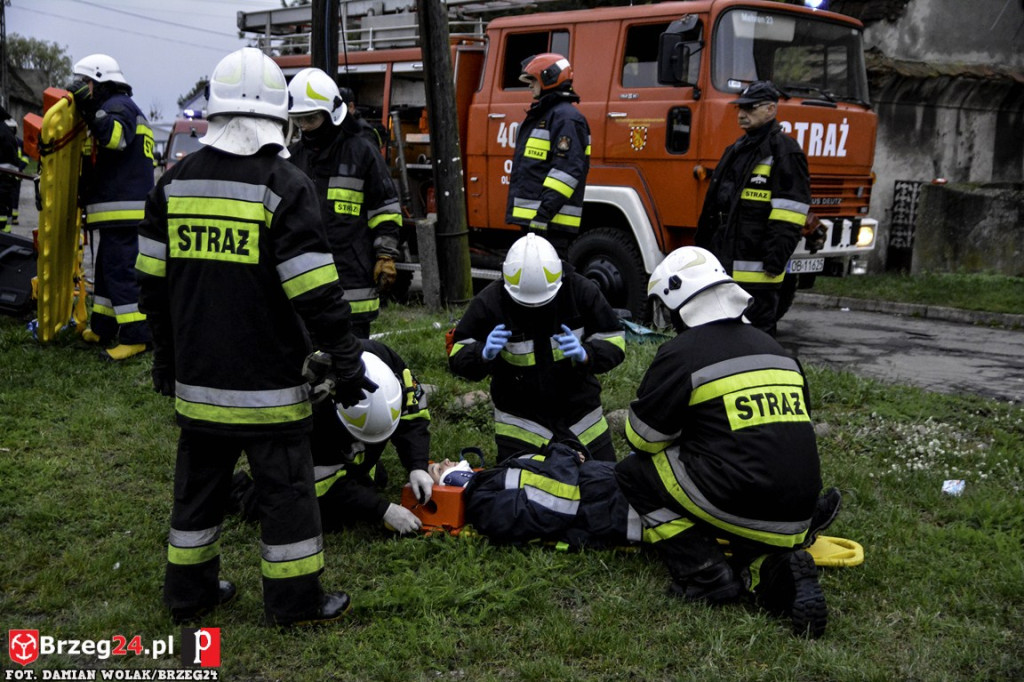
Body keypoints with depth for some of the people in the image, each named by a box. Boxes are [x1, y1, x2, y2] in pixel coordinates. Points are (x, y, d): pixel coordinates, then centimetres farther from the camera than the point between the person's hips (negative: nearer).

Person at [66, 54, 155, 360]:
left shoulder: (119, 105, -7)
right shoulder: (110, 108, 26)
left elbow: (115, 136, -30)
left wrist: (89, 108, -26)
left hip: (124, 209, -11)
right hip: (116, 210, 11)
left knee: (120, 269, -12)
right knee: (107, 267, 16)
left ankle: (135, 336, -13)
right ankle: (102, 328, 25)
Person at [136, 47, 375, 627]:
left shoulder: (174, 182, 4)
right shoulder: (285, 186, -14)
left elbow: (153, 281, 11)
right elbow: (317, 293, -17)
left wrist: (166, 356, 22)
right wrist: (347, 363, -7)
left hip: (197, 377, 6)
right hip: (267, 382, -5)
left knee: (199, 481, 18)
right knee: (286, 486, 7)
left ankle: (189, 590, 31)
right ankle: (296, 600, 16)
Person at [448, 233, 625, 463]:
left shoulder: (581, 291, -14)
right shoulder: (489, 302, -18)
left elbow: (614, 342, -9)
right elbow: (457, 356, -11)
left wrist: (585, 355, -31)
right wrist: (484, 354, -34)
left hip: (579, 412, 2)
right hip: (520, 419, -2)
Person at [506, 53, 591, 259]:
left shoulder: (566, 117, -11)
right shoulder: (540, 116, 23)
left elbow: (567, 170, -21)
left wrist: (545, 212, -27)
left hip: (550, 221, -11)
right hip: (532, 218, 11)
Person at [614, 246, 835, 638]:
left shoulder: (683, 352, -6)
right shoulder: (777, 351, 16)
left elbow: (642, 437, 1)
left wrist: (682, 439, 25)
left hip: (737, 507, -7)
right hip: (795, 520, 7)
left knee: (634, 473, 10)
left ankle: (706, 576, 1)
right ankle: (774, 568, 3)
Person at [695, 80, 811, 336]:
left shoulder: (784, 150, -9)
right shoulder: (737, 149, 20)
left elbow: (790, 210, -16)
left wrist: (776, 260, -21)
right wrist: (704, 246, 22)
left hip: (756, 269, -9)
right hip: (725, 266, 9)